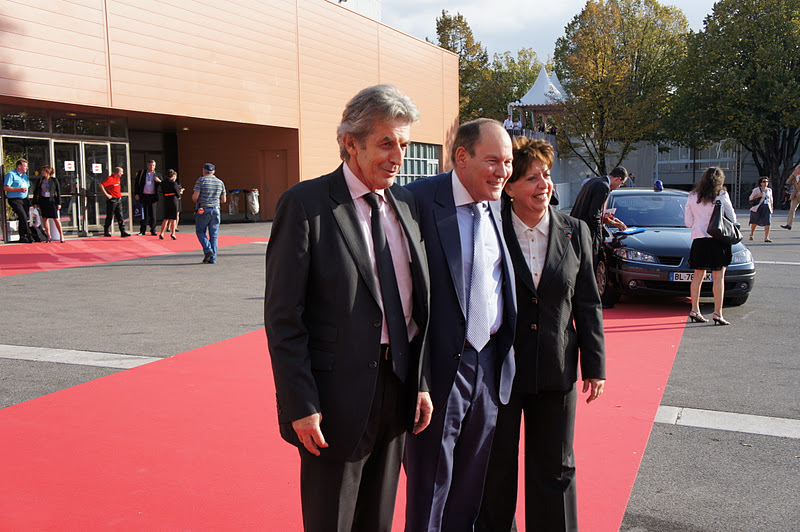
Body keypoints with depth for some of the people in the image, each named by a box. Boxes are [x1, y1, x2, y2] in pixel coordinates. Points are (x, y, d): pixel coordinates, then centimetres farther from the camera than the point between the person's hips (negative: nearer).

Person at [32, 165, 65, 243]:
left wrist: (59, 203, -3)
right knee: (45, 218, 3)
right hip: (43, 201, 3)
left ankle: (61, 235, 4)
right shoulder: (40, 181, 7)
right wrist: (35, 202, 7)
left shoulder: (54, 180, -1)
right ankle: (48, 236, 12)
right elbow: (36, 191, 12)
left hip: (52, 200, -3)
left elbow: (58, 192, 0)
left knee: (56, 219, -5)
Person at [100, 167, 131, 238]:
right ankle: (106, 232, 14)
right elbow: (101, 185, -19)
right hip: (112, 200, -7)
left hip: (118, 200, 8)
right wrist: (106, 194, -19)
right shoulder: (110, 179, -14)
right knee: (110, 216, 2)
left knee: (120, 216, 2)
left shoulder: (118, 178, 13)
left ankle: (123, 232, -2)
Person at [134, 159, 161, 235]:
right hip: (143, 196, 0)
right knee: (144, 214, 1)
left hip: (153, 197, 1)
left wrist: (159, 181, -13)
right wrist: (136, 194, -1)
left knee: (152, 214, 0)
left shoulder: (158, 175, 11)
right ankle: (142, 230, 9)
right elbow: (137, 184, 8)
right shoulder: (141, 173, 9)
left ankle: (153, 230, 8)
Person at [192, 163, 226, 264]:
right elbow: (224, 200, 11)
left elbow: (195, 196, -10)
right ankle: (212, 259, 4)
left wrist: (196, 202, 13)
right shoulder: (220, 182, 9)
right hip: (215, 210, 4)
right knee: (214, 235, 6)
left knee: (200, 231, 11)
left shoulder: (201, 180, -4)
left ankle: (207, 250, -9)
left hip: (203, 210, -3)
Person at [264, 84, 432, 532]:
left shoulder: (406, 204, 6)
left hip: (398, 388, 6)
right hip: (338, 394, -5)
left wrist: (421, 383, 6)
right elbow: (283, 316, -14)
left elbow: (419, 303, 10)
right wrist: (301, 406, -16)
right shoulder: (306, 204, -12)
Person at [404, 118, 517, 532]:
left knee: (473, 480, 20)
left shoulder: (497, 206, 7)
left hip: (490, 364, 6)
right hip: (440, 367, -6)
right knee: (430, 485, 9)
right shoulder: (420, 200, -15)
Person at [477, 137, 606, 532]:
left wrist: (594, 365, 3)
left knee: (555, 469, 14)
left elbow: (588, 304, 5)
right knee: (496, 469, 14)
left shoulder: (575, 232, 1)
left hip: (556, 372, 2)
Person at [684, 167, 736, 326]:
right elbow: (732, 218, 2)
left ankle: (695, 310, 13)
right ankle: (718, 313, -4)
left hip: (699, 239, 4)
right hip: (718, 240, -4)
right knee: (719, 276, -2)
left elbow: (688, 222, 10)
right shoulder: (722, 195, -4)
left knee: (698, 275, 12)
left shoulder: (692, 197, 6)